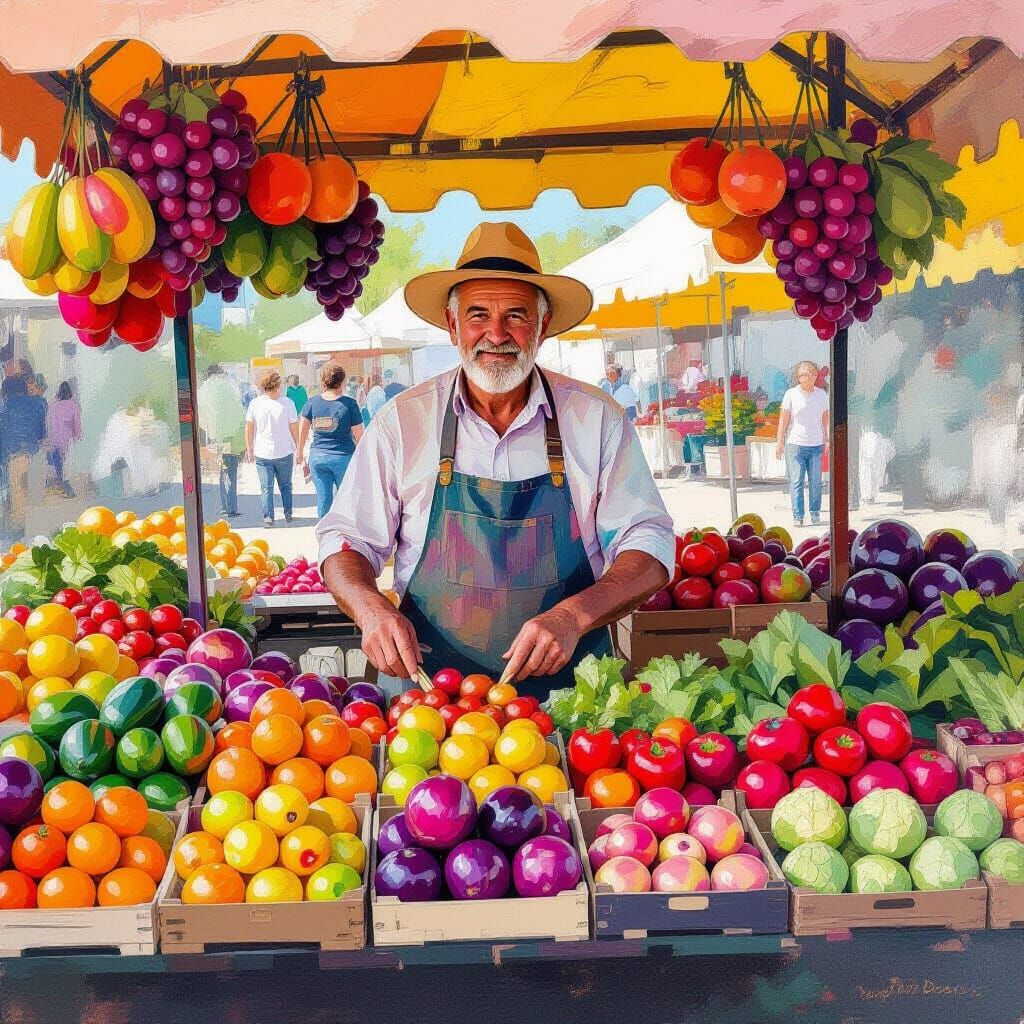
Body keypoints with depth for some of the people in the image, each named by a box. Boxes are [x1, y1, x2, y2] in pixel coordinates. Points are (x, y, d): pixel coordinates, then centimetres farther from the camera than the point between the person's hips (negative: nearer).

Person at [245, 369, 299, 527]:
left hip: (262, 453, 0)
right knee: (285, 485, 16)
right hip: (284, 453, 0)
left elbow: (249, 428, 1)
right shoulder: (287, 403, -8)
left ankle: (268, 517, 0)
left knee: (266, 487, 6)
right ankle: (288, 514, 21)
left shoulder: (255, 403, -3)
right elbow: (294, 428, -5)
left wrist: (249, 449, 11)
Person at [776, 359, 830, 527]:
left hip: (816, 445, 2)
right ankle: (797, 516, -1)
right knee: (796, 482, -4)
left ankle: (815, 513, 14)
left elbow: (825, 419, 17)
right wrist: (779, 442, -1)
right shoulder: (791, 394, 1)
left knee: (815, 482, 2)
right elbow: (784, 419, 2)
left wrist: (827, 440, 14)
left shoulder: (821, 394, 9)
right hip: (795, 444, -2)